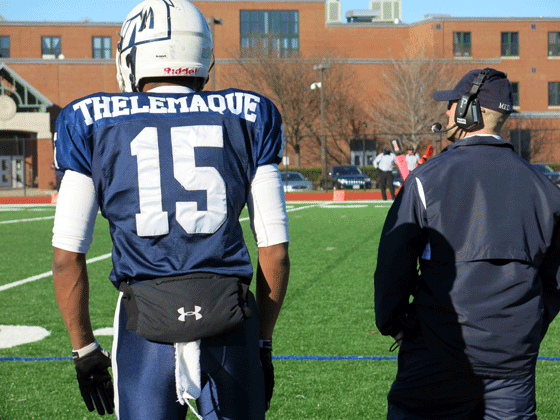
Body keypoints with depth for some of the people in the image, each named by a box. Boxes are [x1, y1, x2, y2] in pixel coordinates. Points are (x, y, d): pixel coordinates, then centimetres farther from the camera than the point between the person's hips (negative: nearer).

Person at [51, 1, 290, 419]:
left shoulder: (95, 122, 6)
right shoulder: (245, 119, 8)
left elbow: (67, 256, 3)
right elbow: (275, 251, 6)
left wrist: (84, 348, 13)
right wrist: (262, 342, 15)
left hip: (146, 328, 0)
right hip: (228, 325, 1)